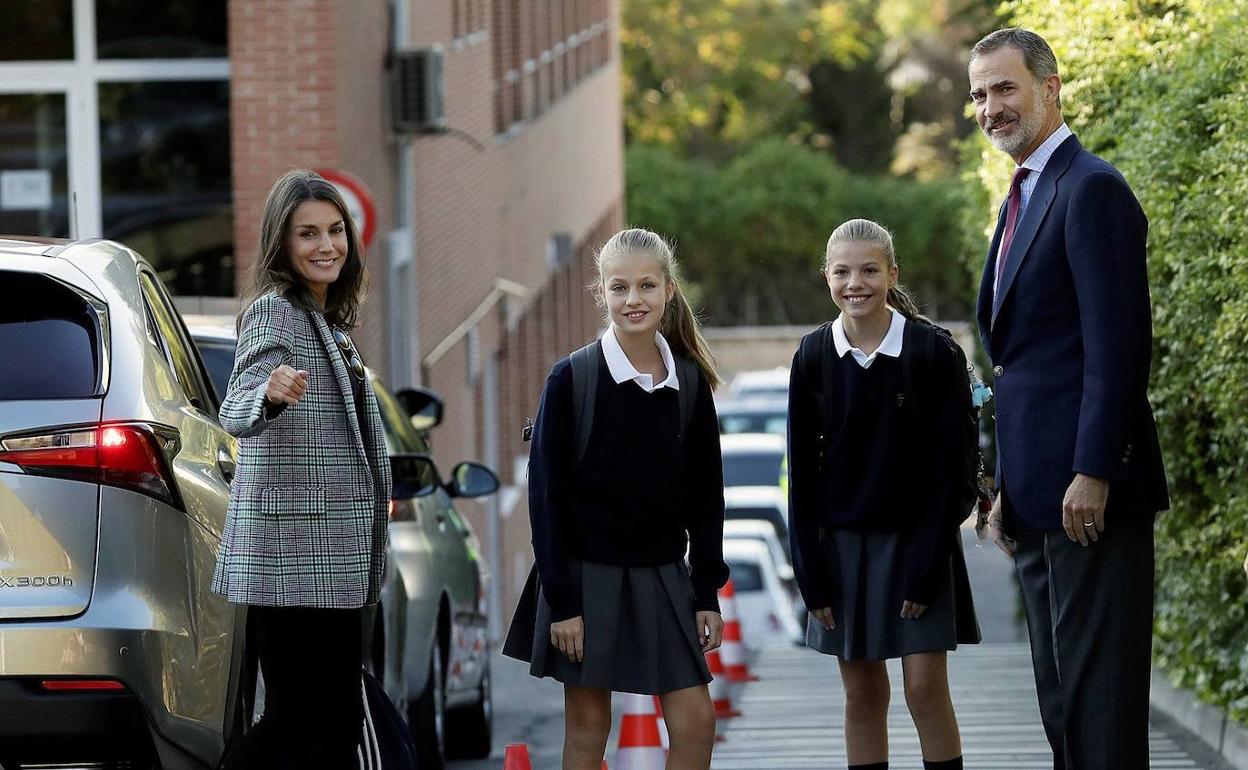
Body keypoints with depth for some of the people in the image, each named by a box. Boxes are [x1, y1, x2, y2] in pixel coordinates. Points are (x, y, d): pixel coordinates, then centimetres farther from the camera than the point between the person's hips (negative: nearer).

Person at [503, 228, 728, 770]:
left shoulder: (690, 382, 2)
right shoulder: (571, 379, -9)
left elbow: (705, 494, 8)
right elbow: (547, 494, -9)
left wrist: (707, 590, 4)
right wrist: (561, 599, -12)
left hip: (662, 577, 3)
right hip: (587, 576, -3)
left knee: (695, 722, -1)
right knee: (587, 726, 2)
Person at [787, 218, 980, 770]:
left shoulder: (933, 352, -10)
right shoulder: (813, 357, -2)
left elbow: (946, 467, -9)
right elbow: (802, 470, 2)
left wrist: (925, 569, -13)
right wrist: (812, 574, -2)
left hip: (914, 539, -3)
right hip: (841, 540, 3)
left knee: (925, 684, -7)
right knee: (862, 691, 5)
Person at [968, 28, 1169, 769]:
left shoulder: (1093, 189, -11)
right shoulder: (1024, 199, 19)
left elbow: (1118, 345, -18)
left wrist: (1093, 473, -22)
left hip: (1089, 492, -10)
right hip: (1041, 498, 10)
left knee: (1100, 695, -8)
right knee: (1061, 698, 12)